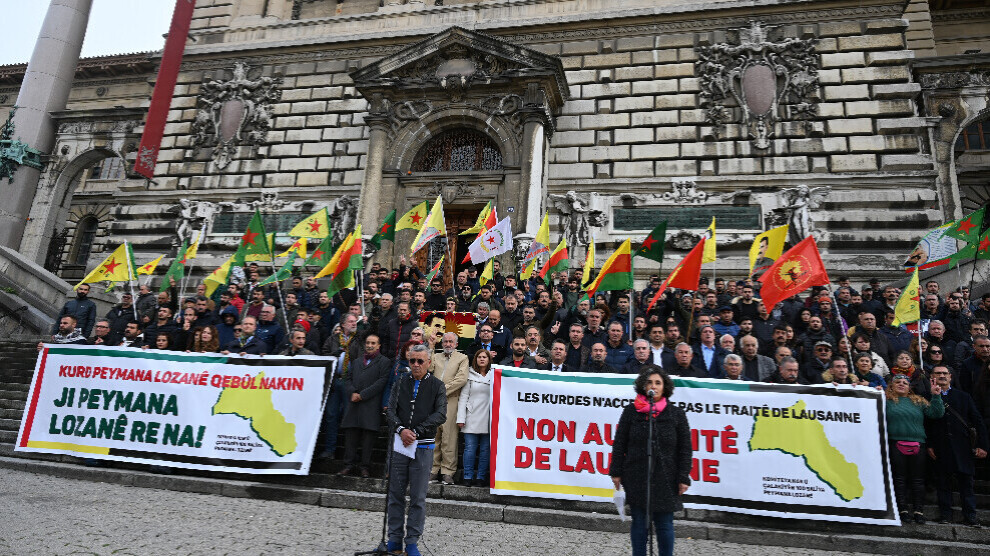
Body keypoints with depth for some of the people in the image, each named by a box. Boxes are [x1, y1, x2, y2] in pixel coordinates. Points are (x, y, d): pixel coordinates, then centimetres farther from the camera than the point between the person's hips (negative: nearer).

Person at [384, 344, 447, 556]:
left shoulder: (437, 385, 3)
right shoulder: (400, 383, 8)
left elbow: (440, 414, -6)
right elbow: (390, 410, 2)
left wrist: (416, 432, -14)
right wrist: (401, 429, -16)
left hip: (423, 447, -2)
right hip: (399, 443, 2)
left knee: (418, 497, 3)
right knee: (395, 494, 8)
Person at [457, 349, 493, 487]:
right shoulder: (470, 375, 6)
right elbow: (463, 396, 4)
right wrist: (461, 418, -2)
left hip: (488, 418, 1)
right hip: (472, 417, -1)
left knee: (485, 449, 3)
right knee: (470, 448, -1)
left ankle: (481, 477, 12)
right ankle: (468, 477, 8)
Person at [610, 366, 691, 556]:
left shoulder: (676, 414, 3)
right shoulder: (631, 411, 2)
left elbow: (685, 448, 4)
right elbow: (619, 444, 5)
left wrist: (683, 478, -1)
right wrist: (616, 472, 2)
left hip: (665, 479, 0)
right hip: (636, 478, 0)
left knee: (664, 524, 5)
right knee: (639, 522, 8)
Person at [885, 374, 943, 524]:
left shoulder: (919, 402, 17)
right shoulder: (886, 400, 7)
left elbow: (936, 413, 9)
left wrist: (936, 396, 0)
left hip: (917, 445, 3)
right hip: (896, 444, -3)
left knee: (917, 478, 4)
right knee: (899, 477, 0)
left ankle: (918, 510, 11)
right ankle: (902, 509, 6)